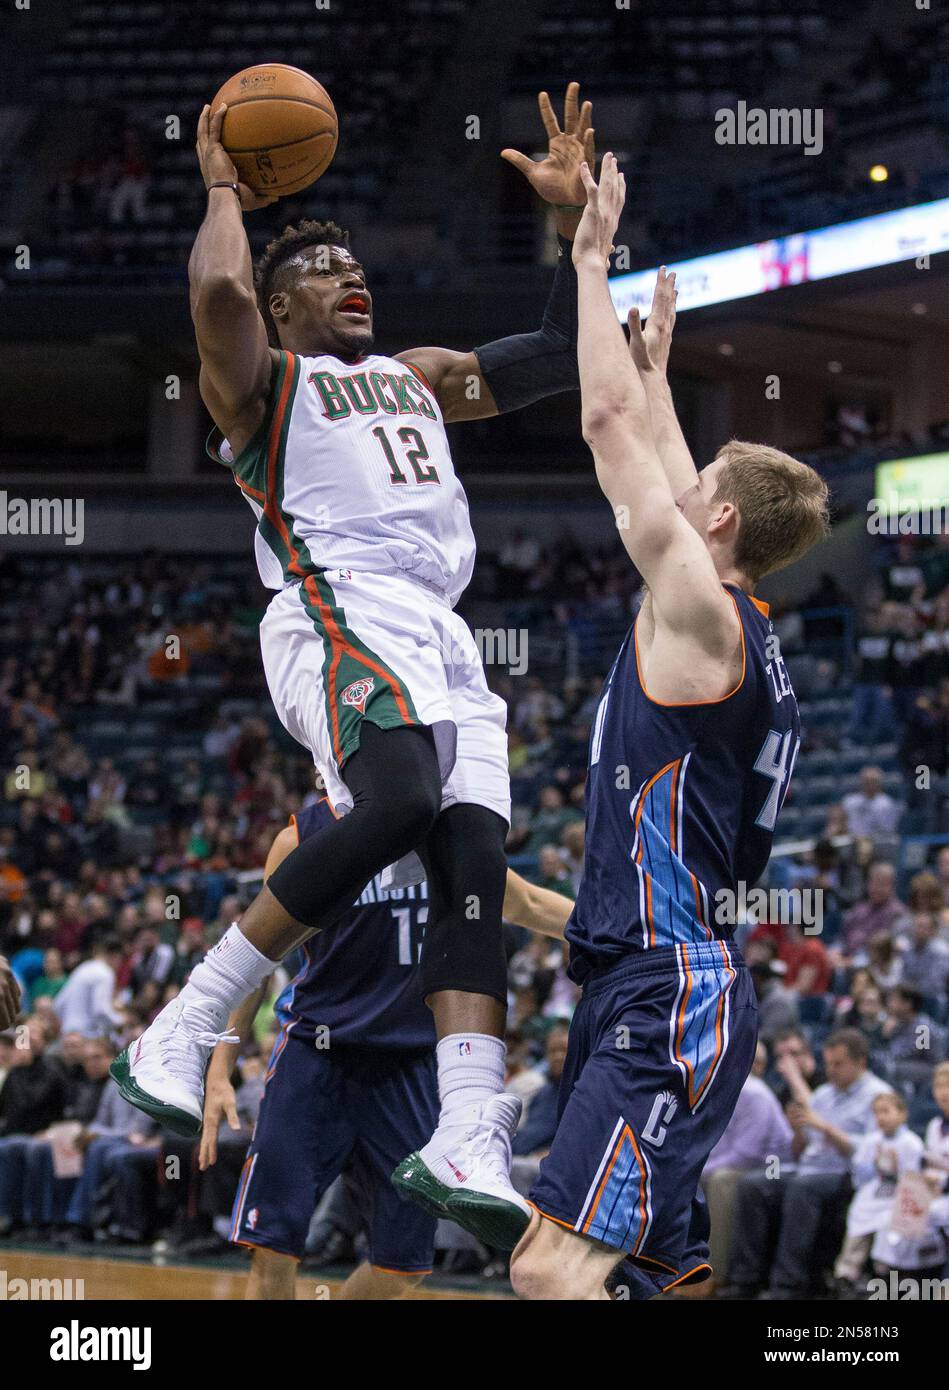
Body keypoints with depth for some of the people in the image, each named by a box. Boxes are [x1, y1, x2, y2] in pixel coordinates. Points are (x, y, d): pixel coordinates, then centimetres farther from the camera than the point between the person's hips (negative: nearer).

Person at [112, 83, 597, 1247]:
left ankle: (468, 1143, -24)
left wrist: (572, 216, 26)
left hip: (441, 639, 7)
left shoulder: (418, 377, 33)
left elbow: (565, 355, 35)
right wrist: (225, 191, 6)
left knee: (473, 866, -12)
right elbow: (220, 292, -12)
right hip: (338, 613, -7)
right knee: (399, 803, -33)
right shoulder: (260, 377, 12)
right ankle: (179, 1037, -28)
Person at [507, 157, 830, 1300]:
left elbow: (609, 422, -8)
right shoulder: (727, 624, 15)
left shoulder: (702, 611, -11)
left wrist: (592, 262, 0)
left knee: (550, 1268, -21)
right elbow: (658, 460, 33)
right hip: (648, 989, 11)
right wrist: (659, 363, 42)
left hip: (673, 1001, -11)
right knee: (667, 1269, 16)